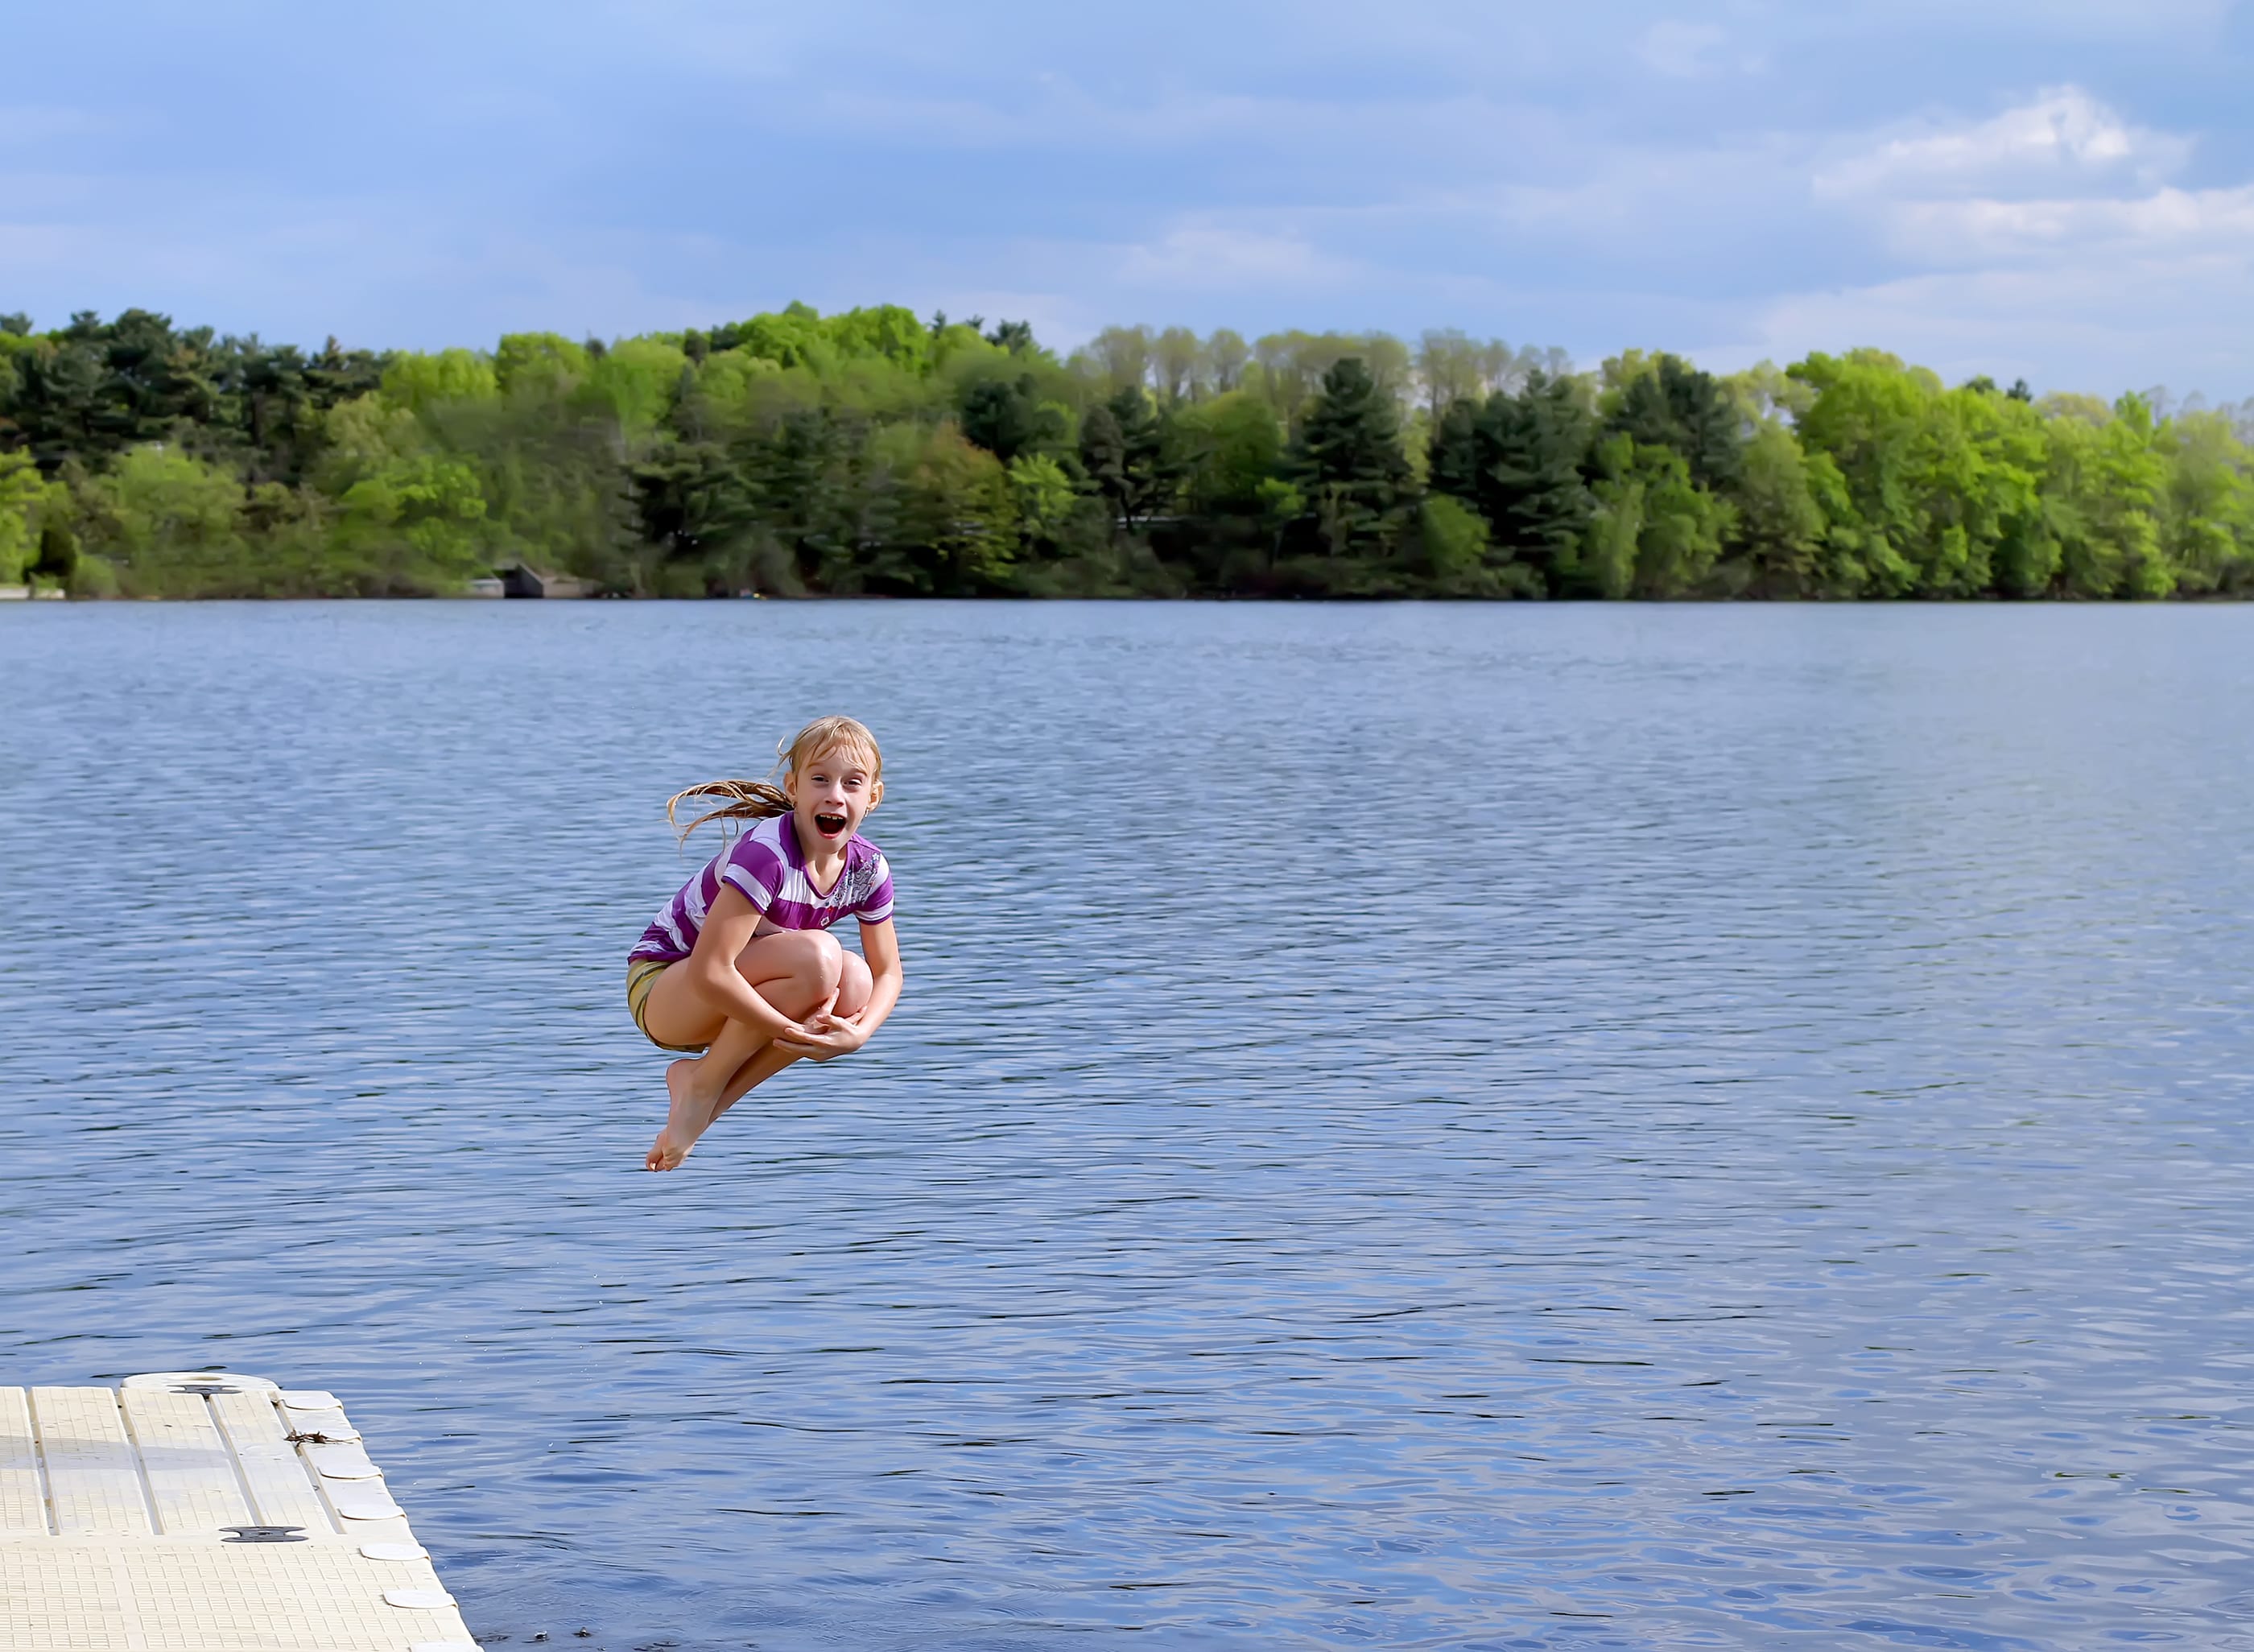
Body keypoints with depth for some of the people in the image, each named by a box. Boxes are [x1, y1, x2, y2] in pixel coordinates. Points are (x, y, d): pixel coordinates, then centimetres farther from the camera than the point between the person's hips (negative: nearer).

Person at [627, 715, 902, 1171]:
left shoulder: (868, 868, -7)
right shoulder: (766, 854, -29)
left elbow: (887, 972, 1)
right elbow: (709, 972, -34)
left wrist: (859, 1032, -20)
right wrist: (795, 1034, -31)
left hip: (731, 1000, 8)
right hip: (662, 988, -7)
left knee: (855, 982, -20)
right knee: (817, 956, -30)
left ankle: (711, 1103, -8)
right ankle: (701, 1083, -12)